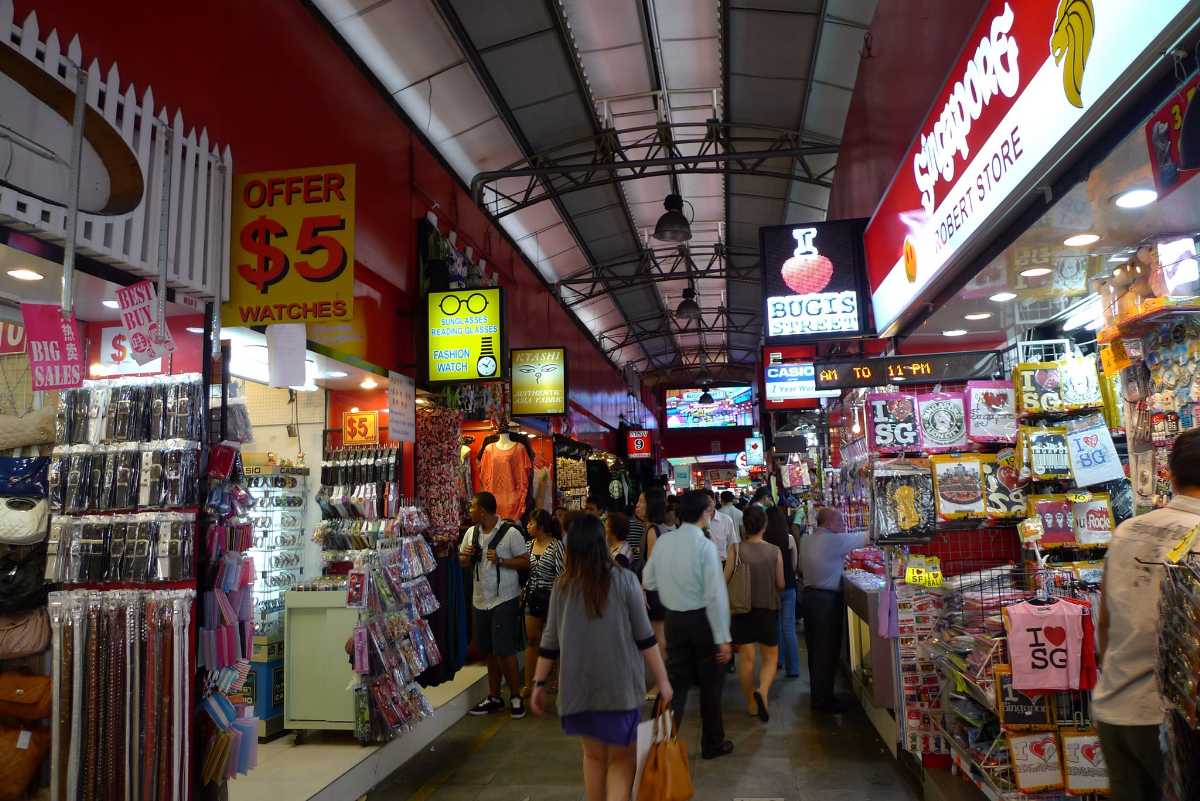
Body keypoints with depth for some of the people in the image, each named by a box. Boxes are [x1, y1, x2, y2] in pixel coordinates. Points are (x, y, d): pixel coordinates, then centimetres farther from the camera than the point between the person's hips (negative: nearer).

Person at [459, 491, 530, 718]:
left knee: (504, 650, -5)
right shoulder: (471, 532, 7)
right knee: (489, 651, 14)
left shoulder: (510, 533, -12)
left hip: (504, 600, -6)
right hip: (481, 600, 6)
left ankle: (515, 696, 11)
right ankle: (494, 697, 26)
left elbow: (525, 562, -10)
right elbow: (464, 562, 15)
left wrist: (500, 560, -22)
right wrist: (466, 557, -8)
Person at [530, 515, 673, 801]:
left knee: (594, 755, 19)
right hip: (619, 683, -2)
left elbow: (550, 641, 3)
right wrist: (662, 679, 3)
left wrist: (539, 683, 13)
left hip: (578, 684, 3)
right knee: (622, 758, 10)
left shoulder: (563, 585, -1)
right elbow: (644, 637, -5)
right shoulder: (624, 579, -7)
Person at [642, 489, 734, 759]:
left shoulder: (663, 542, -3)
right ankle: (712, 744, 29)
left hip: (674, 618, 4)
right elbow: (715, 595, -20)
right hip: (701, 619, -4)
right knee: (710, 682, 14)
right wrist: (723, 638, -15)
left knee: (676, 680, 13)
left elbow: (648, 581, 6)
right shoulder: (705, 546, -19)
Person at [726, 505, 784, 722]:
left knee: (747, 657, 11)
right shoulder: (775, 551, -10)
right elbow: (780, 584, -3)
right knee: (770, 656, 13)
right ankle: (762, 690, -12)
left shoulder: (736, 549, -11)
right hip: (768, 609, 0)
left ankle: (752, 703, 21)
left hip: (742, 609, 1)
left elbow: (725, 580, -8)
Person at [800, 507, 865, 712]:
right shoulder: (834, 540, -15)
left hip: (809, 594, 8)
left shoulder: (806, 540, 8)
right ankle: (823, 700, 5)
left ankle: (817, 694, 25)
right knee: (827, 649, 0)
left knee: (814, 648, 15)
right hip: (827, 598, -8)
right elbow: (863, 539, -7)